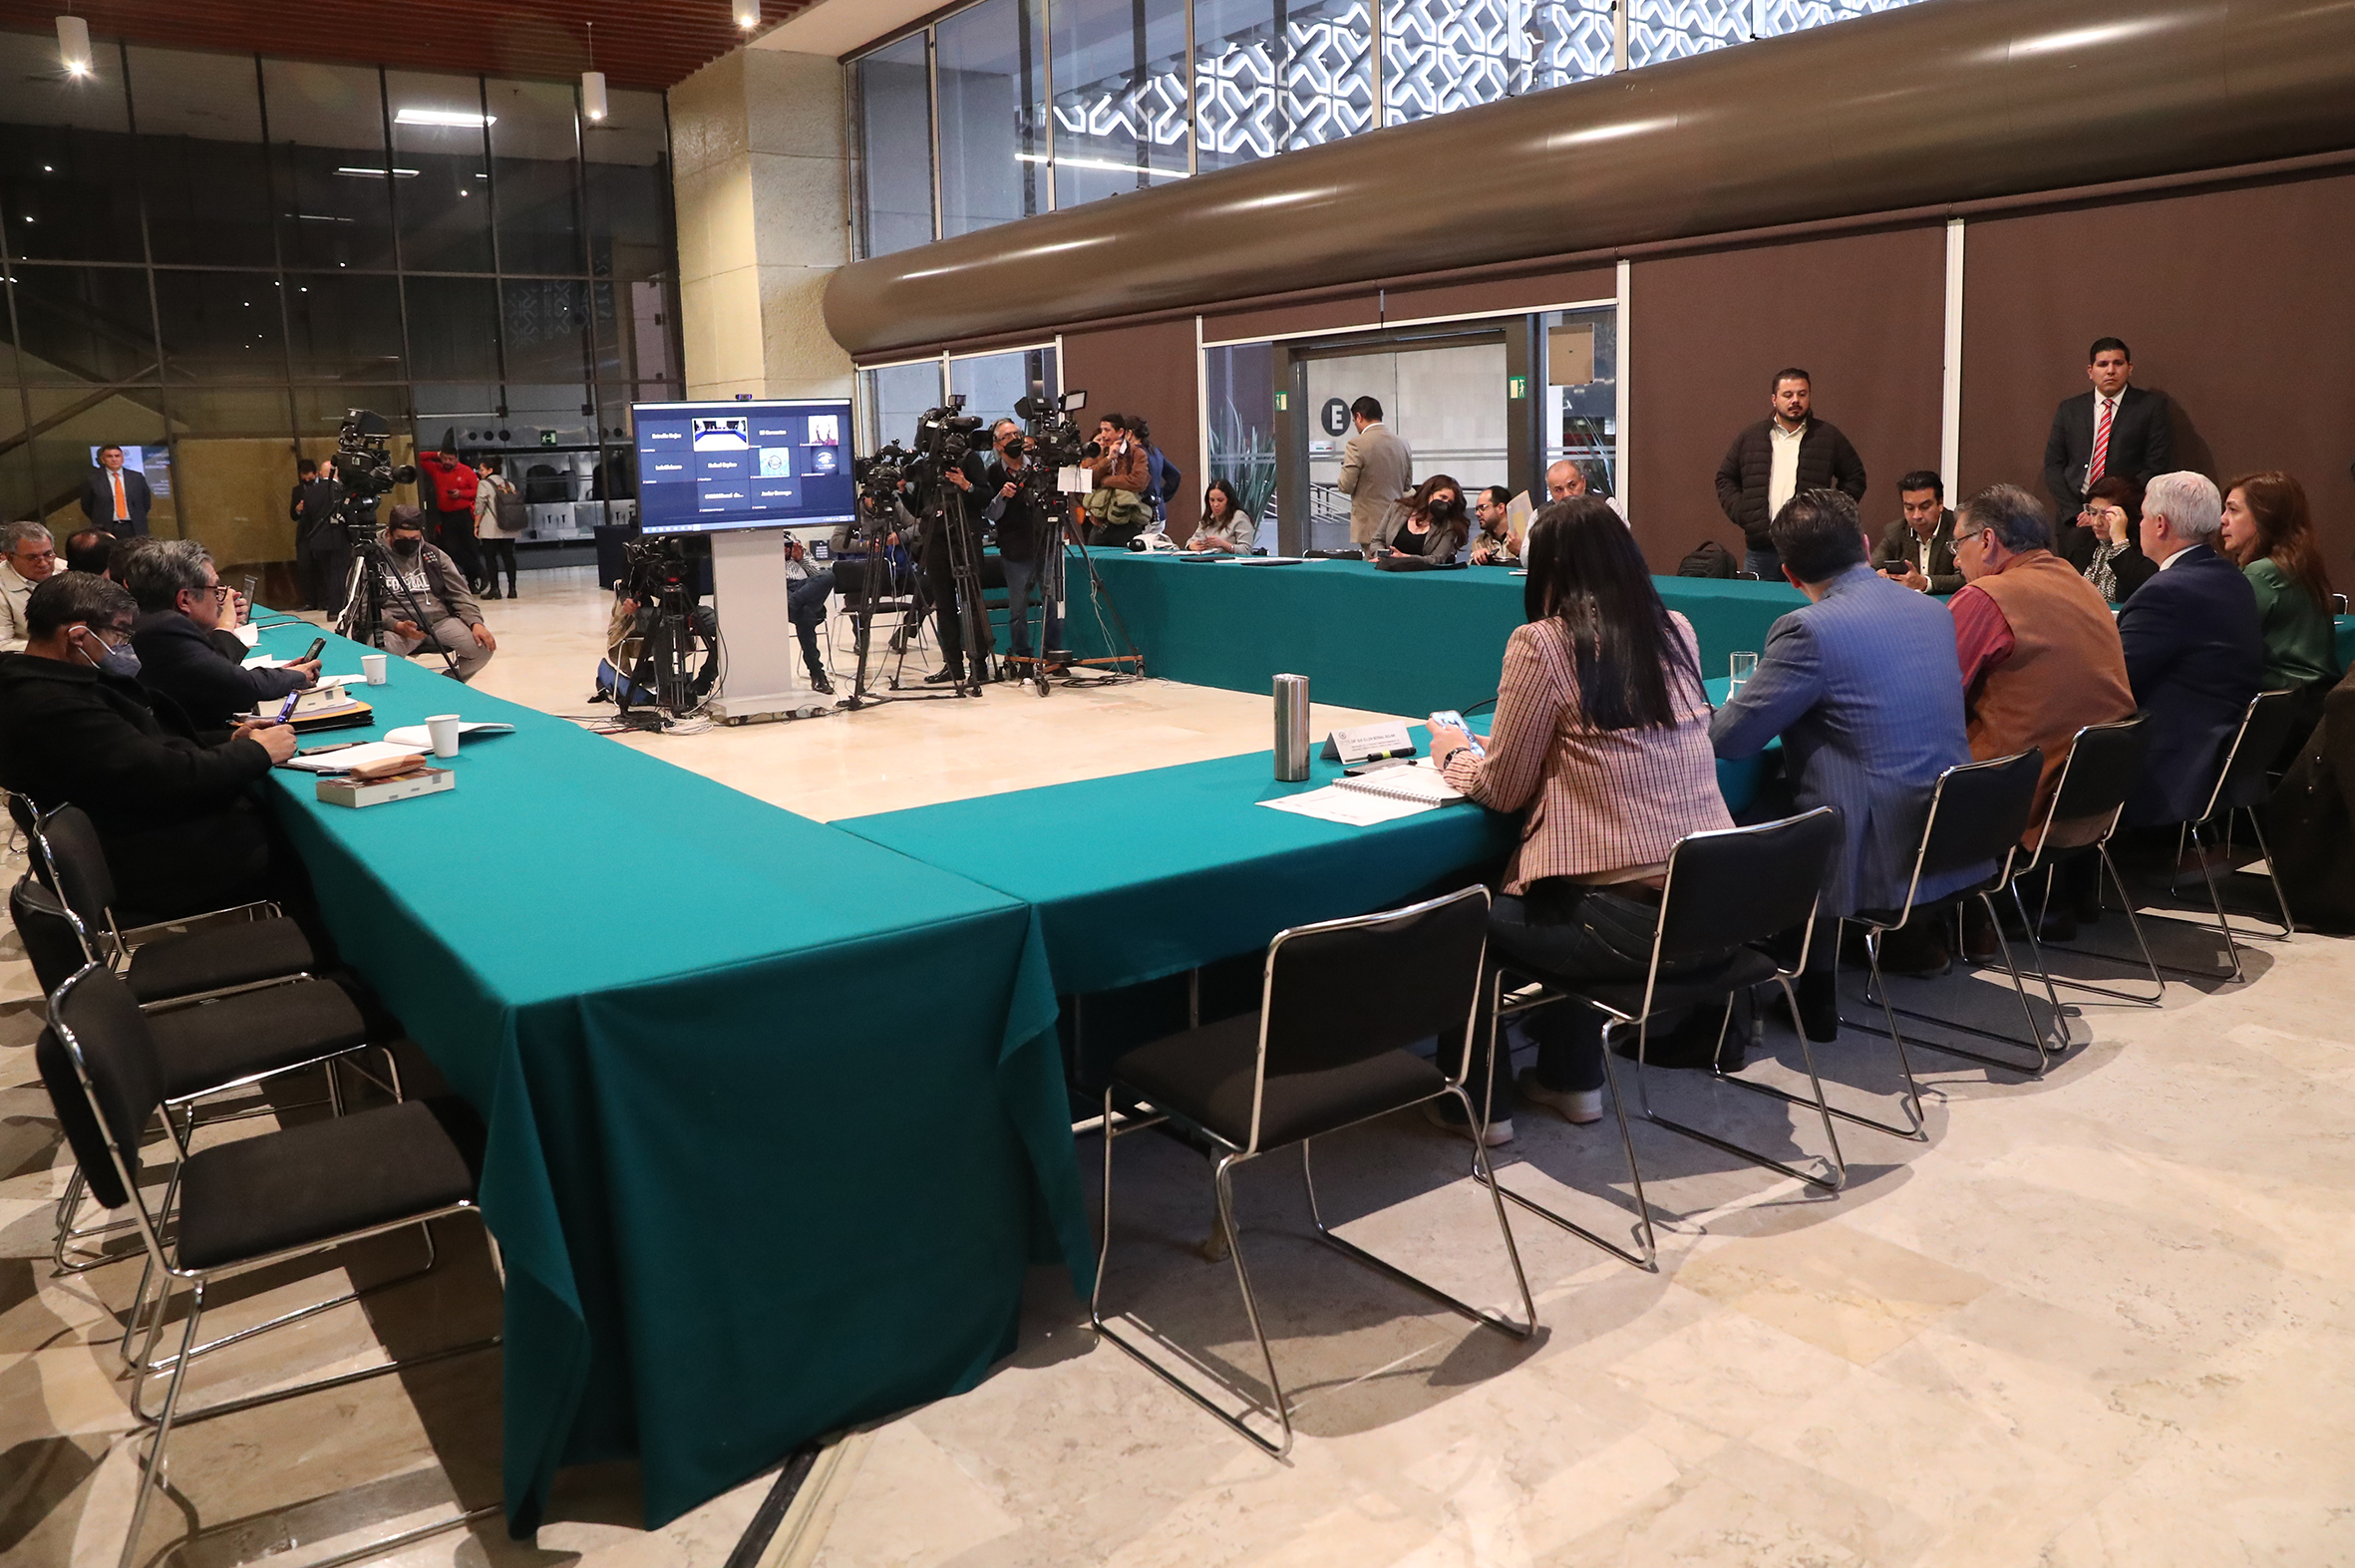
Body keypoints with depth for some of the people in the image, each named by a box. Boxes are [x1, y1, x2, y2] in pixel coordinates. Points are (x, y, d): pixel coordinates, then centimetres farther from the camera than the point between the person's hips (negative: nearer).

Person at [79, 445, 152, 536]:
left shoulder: (137, 477, 9)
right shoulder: (92, 479, 4)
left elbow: (146, 501, 15)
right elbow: (87, 505, 10)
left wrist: (137, 520, 8)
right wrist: (100, 522, 7)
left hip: (134, 529, 1)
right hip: (106, 529, -1)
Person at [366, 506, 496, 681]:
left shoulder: (435, 555, 14)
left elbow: (460, 594, 10)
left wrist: (476, 623, -9)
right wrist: (397, 626, -19)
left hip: (439, 620, 3)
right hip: (394, 625, -3)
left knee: (483, 647, -21)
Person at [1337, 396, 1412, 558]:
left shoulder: (1356, 444, -12)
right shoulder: (1402, 444, 8)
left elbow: (1346, 486, -13)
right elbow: (1407, 486, 14)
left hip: (1370, 525, -6)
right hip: (1397, 523, 6)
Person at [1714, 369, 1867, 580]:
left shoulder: (1829, 437, 9)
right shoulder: (1750, 438, 11)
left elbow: (1855, 477, 15)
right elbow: (1725, 478, 16)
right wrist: (1741, 513, 2)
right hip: (1761, 548, 1)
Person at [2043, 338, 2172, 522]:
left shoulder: (2152, 406, 8)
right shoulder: (2068, 409, 14)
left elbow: (2156, 467, 2)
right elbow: (2053, 465, 10)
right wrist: (2074, 511, -4)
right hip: (2076, 509, 2)